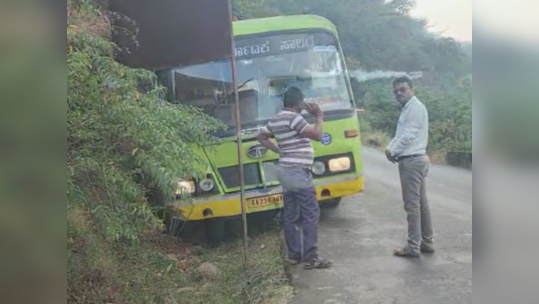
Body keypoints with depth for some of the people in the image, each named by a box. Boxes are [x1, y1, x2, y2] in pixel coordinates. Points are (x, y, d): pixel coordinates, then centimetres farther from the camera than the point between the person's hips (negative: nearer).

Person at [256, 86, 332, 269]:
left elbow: (261, 137, 26)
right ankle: (310, 257, -7)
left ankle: (294, 255, 17)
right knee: (311, 214, -6)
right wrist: (319, 116, 1)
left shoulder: (276, 119, 14)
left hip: (285, 171, 10)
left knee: (290, 216, 11)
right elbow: (317, 135, -14)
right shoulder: (294, 118, -15)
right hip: (298, 172, -10)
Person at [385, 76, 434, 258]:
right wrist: (390, 147, 2)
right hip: (415, 160, 10)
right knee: (421, 203, 13)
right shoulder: (408, 109, 19)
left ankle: (413, 247, -1)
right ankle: (426, 242, 19)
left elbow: (409, 135, -20)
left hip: (412, 161, -10)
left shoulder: (415, 107, -13)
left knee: (412, 204, -6)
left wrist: (393, 152, -9)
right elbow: (400, 134, 20)